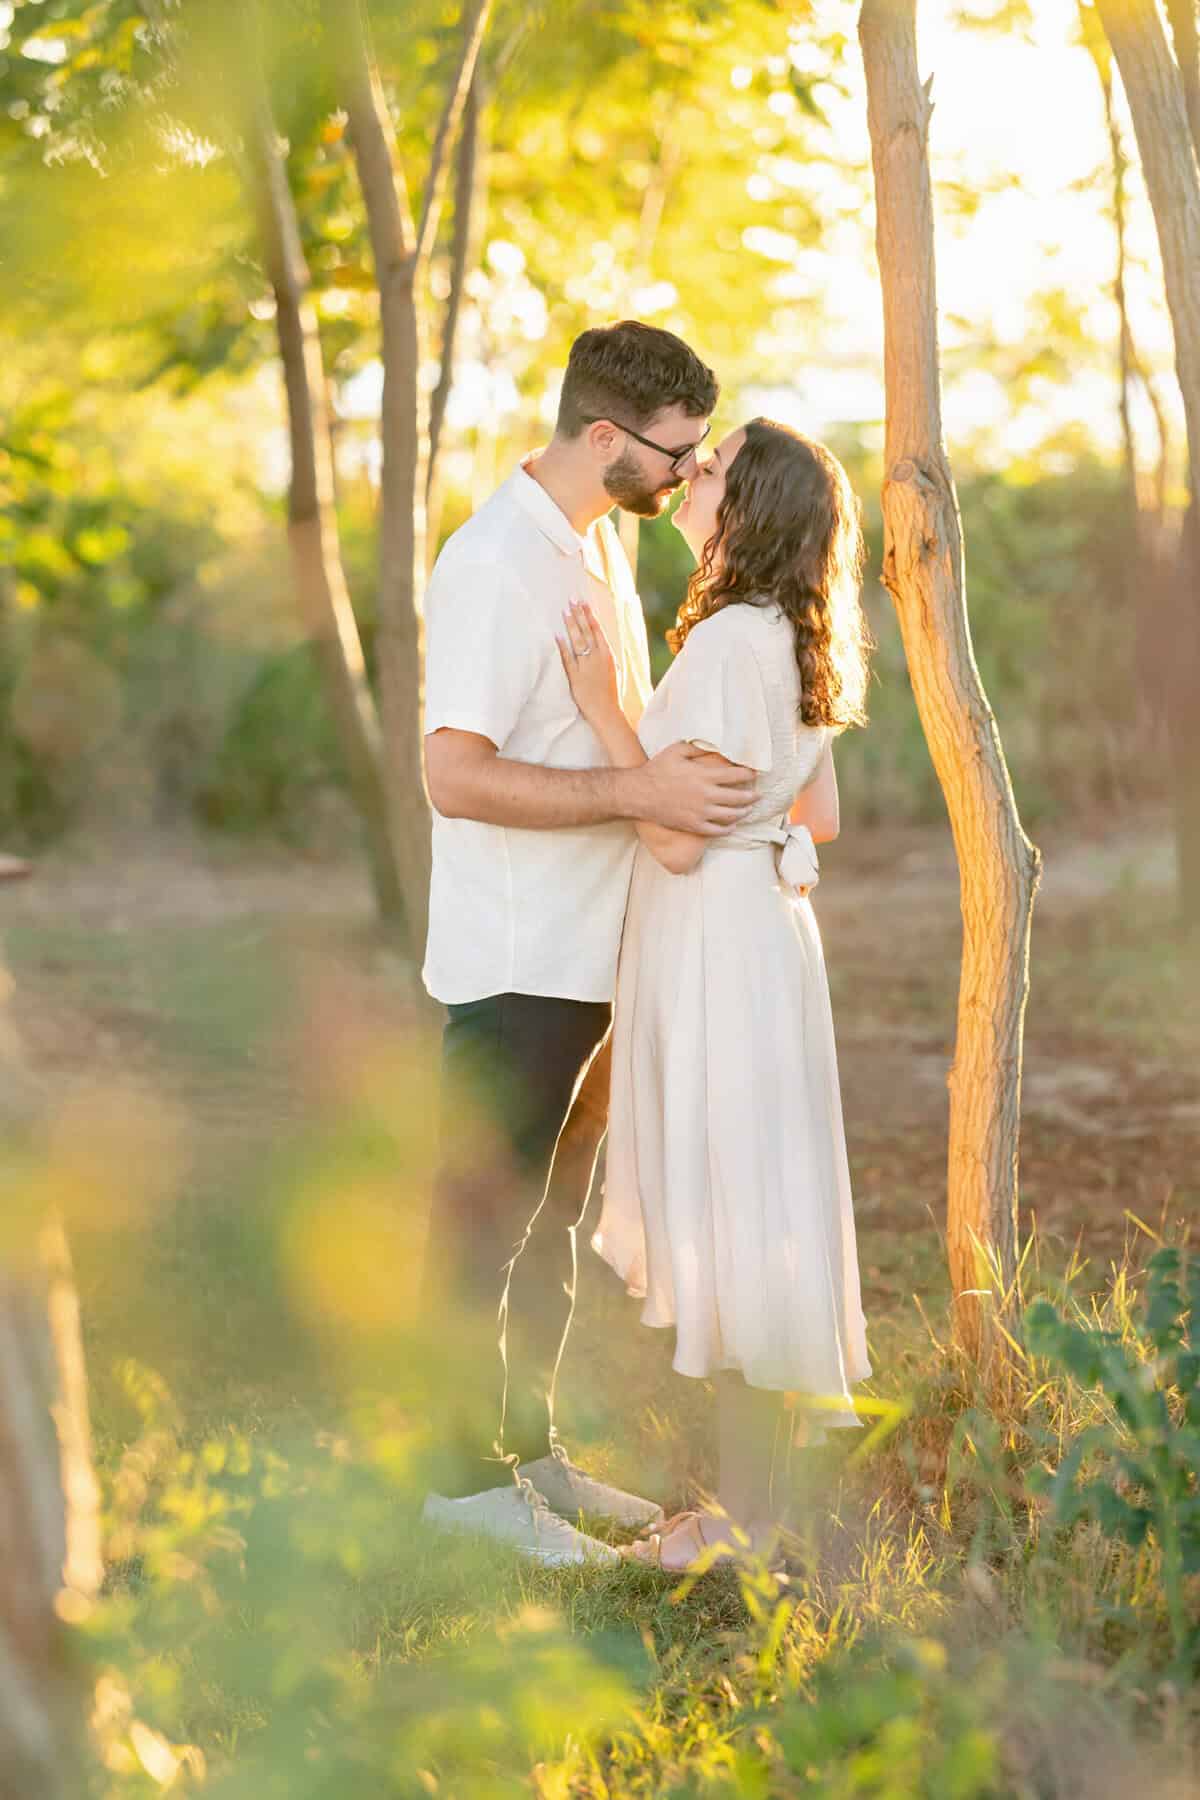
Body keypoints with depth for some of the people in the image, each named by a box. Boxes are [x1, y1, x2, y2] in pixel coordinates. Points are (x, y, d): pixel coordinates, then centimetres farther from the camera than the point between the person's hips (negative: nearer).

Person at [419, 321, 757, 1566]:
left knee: (551, 1207, 16)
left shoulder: (600, 543, 11)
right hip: (513, 960, -9)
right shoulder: (494, 563, -19)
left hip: (590, 948, 9)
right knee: (486, 1211, 0)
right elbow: (456, 774, -25)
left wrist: (693, 781, 10)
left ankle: (529, 1448, 28)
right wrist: (638, 792, -28)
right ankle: (465, 1474, 10)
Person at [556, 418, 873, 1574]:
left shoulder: (728, 642, -19)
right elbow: (819, 816, 17)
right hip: (759, 930, 10)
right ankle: (753, 1486, 25)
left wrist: (604, 712, -19)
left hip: (713, 947, -10)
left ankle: (746, 1513, 6)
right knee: (745, 1215, 16)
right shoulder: (788, 642, 10)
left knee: (724, 1219, -2)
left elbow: (678, 840, -21)